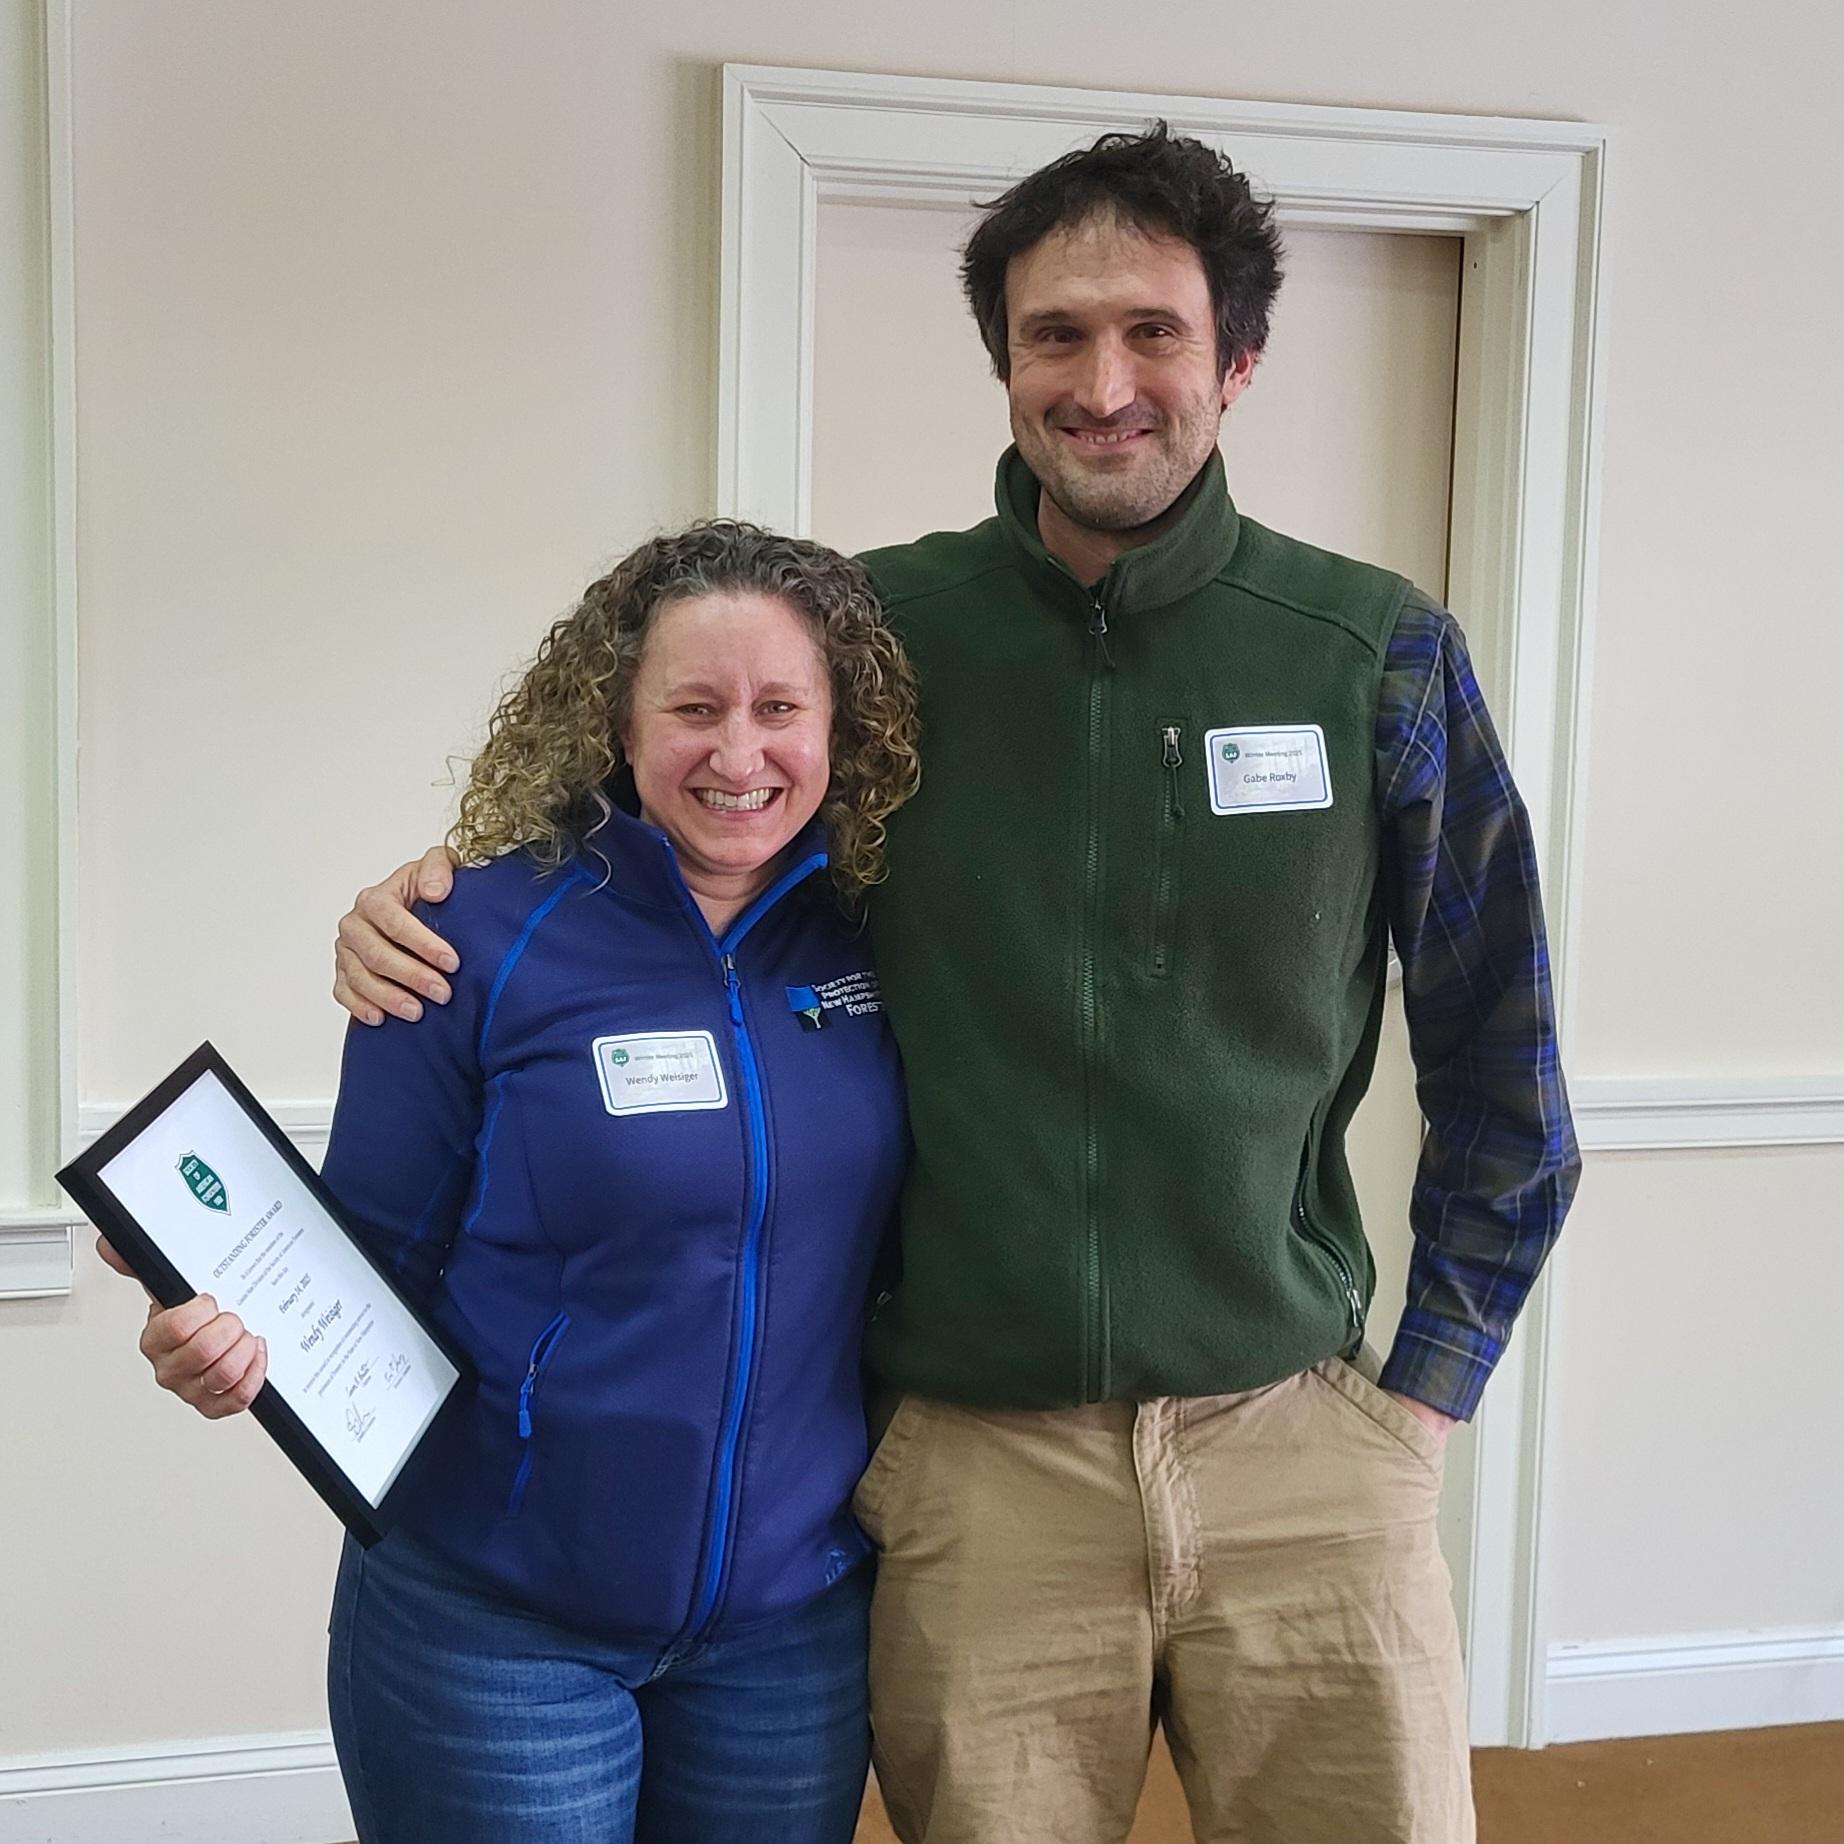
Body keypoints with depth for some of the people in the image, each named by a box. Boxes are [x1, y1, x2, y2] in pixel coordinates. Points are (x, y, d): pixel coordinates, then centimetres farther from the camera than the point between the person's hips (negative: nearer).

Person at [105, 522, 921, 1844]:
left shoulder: (874, 938, -3)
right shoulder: (490, 937, -13)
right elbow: (371, 1258, -7)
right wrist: (241, 1339, -25)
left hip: (795, 1622, 4)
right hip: (495, 1626, -3)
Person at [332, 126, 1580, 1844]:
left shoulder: (1378, 652, -2)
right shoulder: (884, 626, -2)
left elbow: (1497, 1057, 6)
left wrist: (1426, 1391, 4)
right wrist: (441, 885, -7)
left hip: (1296, 1451, 1)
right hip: (977, 1465, 0)